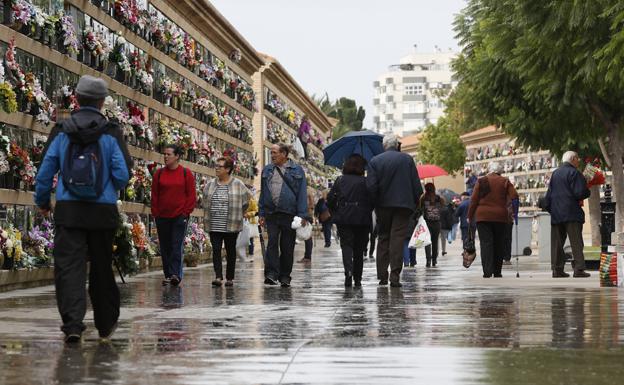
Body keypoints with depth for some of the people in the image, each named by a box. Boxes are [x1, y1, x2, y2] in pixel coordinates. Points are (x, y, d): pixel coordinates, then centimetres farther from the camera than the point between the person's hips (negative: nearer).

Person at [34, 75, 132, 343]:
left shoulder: (62, 132, 1)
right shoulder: (111, 134, -3)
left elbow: (45, 172, 3)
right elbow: (123, 174, -7)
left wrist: (42, 202, 19)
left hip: (68, 211, 0)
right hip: (103, 211, 0)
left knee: (68, 267, -2)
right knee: (102, 268, 13)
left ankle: (72, 323, -16)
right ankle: (105, 325, 26)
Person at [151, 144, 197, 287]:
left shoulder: (186, 173, 0)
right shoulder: (159, 173, 7)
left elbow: (192, 195, 1)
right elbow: (154, 195, 9)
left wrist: (186, 212, -6)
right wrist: (155, 213, 2)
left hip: (180, 216, -3)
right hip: (162, 216, 3)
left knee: (177, 246, -10)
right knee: (165, 247, 6)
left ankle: (175, 274, -15)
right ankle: (168, 275, 12)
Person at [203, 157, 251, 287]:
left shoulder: (237, 185, -2)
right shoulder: (210, 184, 7)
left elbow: (247, 199, 7)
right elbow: (205, 202, 18)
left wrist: (238, 214, 8)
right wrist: (208, 217, 14)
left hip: (231, 226, -2)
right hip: (214, 226, 2)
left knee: (231, 251, 6)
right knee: (216, 250, -7)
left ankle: (230, 278, 14)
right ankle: (218, 276, -11)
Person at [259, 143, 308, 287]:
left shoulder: (296, 170, 3)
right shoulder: (267, 170, 13)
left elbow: (302, 194, 0)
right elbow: (263, 193, 16)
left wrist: (302, 215, -8)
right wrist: (262, 213, 9)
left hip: (289, 214, -2)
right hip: (271, 214, 2)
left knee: (287, 246, 4)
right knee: (272, 242, -12)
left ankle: (285, 276, 13)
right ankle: (271, 273, -17)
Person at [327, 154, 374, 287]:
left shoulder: (340, 180, 4)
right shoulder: (365, 182, -1)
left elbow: (330, 199, 2)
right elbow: (372, 201, -5)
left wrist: (335, 213, 16)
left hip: (343, 219, 0)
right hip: (362, 220, 0)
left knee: (346, 246, -1)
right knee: (359, 249, 11)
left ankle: (349, 271, -27)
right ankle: (357, 278, 14)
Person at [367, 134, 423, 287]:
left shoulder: (374, 161, 1)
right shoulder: (407, 159, 0)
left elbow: (371, 186, -7)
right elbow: (416, 185, -1)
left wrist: (374, 203, 5)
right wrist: (415, 203, 8)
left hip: (383, 206, 2)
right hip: (403, 204, -1)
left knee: (383, 238, 12)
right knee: (398, 239, -3)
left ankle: (382, 276, 10)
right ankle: (395, 276, -12)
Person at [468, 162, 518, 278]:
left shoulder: (481, 181, 3)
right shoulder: (505, 182, 5)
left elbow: (473, 200, 0)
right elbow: (514, 197, -5)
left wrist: (470, 216, 6)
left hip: (483, 216, -1)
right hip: (500, 217, 1)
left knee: (486, 243, -5)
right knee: (499, 244, 10)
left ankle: (487, 271, -19)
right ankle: (497, 272, 13)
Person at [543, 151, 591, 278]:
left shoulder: (555, 174, 14)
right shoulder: (574, 173, -8)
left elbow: (548, 195, 14)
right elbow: (580, 193, -15)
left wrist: (549, 208, 20)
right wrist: (588, 192, 5)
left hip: (556, 214, 6)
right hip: (571, 213, -6)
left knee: (557, 242, 7)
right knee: (576, 241, -5)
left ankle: (557, 269, 5)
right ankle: (579, 269, -9)